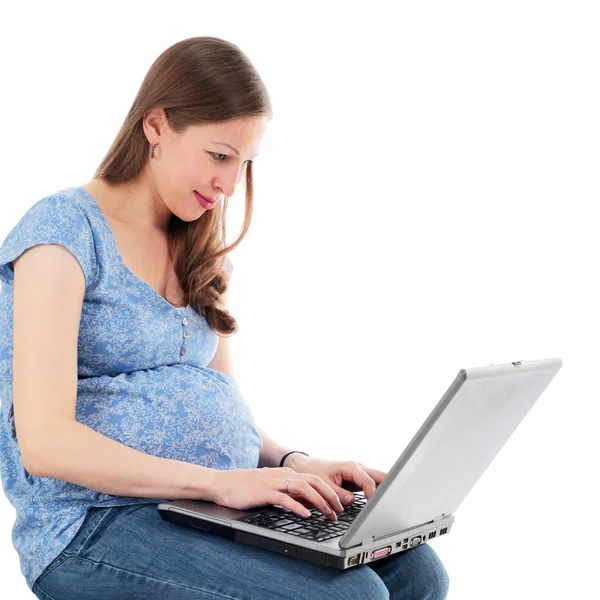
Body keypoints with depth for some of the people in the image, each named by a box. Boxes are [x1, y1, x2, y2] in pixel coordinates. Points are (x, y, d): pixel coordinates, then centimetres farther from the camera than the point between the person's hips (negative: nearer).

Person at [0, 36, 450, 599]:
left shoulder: (199, 251, 15)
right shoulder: (64, 228, -9)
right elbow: (45, 444, -18)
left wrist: (293, 463, -3)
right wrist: (218, 481, -22)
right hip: (97, 523, -7)